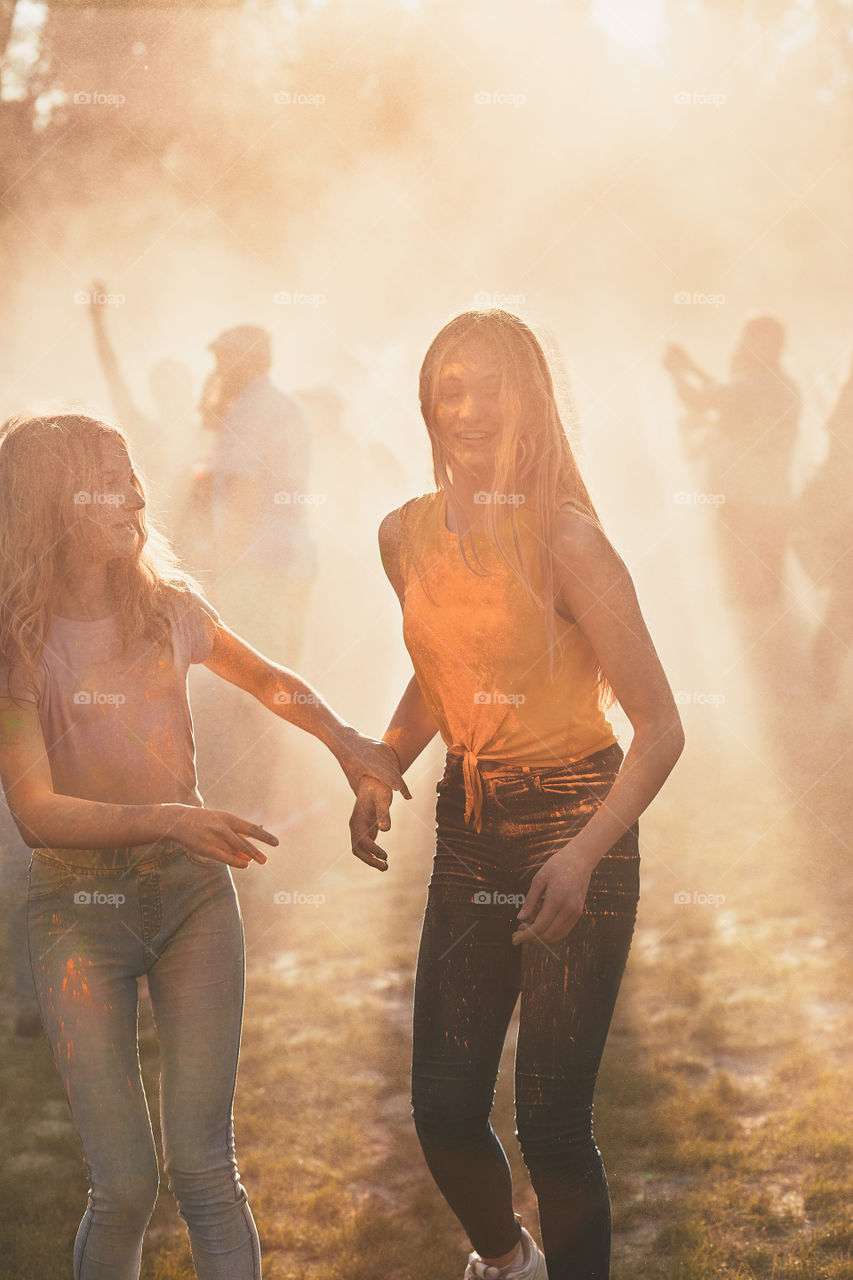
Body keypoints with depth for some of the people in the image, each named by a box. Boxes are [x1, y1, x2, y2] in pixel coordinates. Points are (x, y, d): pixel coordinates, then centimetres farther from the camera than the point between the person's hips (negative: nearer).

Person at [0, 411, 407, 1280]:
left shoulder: (165, 607, 1)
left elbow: (265, 677, 20)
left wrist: (341, 737, 3)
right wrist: (168, 819, -31)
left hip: (192, 893, 3)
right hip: (79, 908, -2)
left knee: (204, 1172, -5)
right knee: (124, 1186, -6)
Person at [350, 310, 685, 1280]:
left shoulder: (566, 542, -15)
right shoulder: (406, 535, 2)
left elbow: (660, 728, -15)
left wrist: (584, 855, -26)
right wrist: (378, 772, 5)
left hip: (576, 828, -5)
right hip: (469, 829, 5)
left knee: (550, 1121, -4)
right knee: (444, 1111, 8)